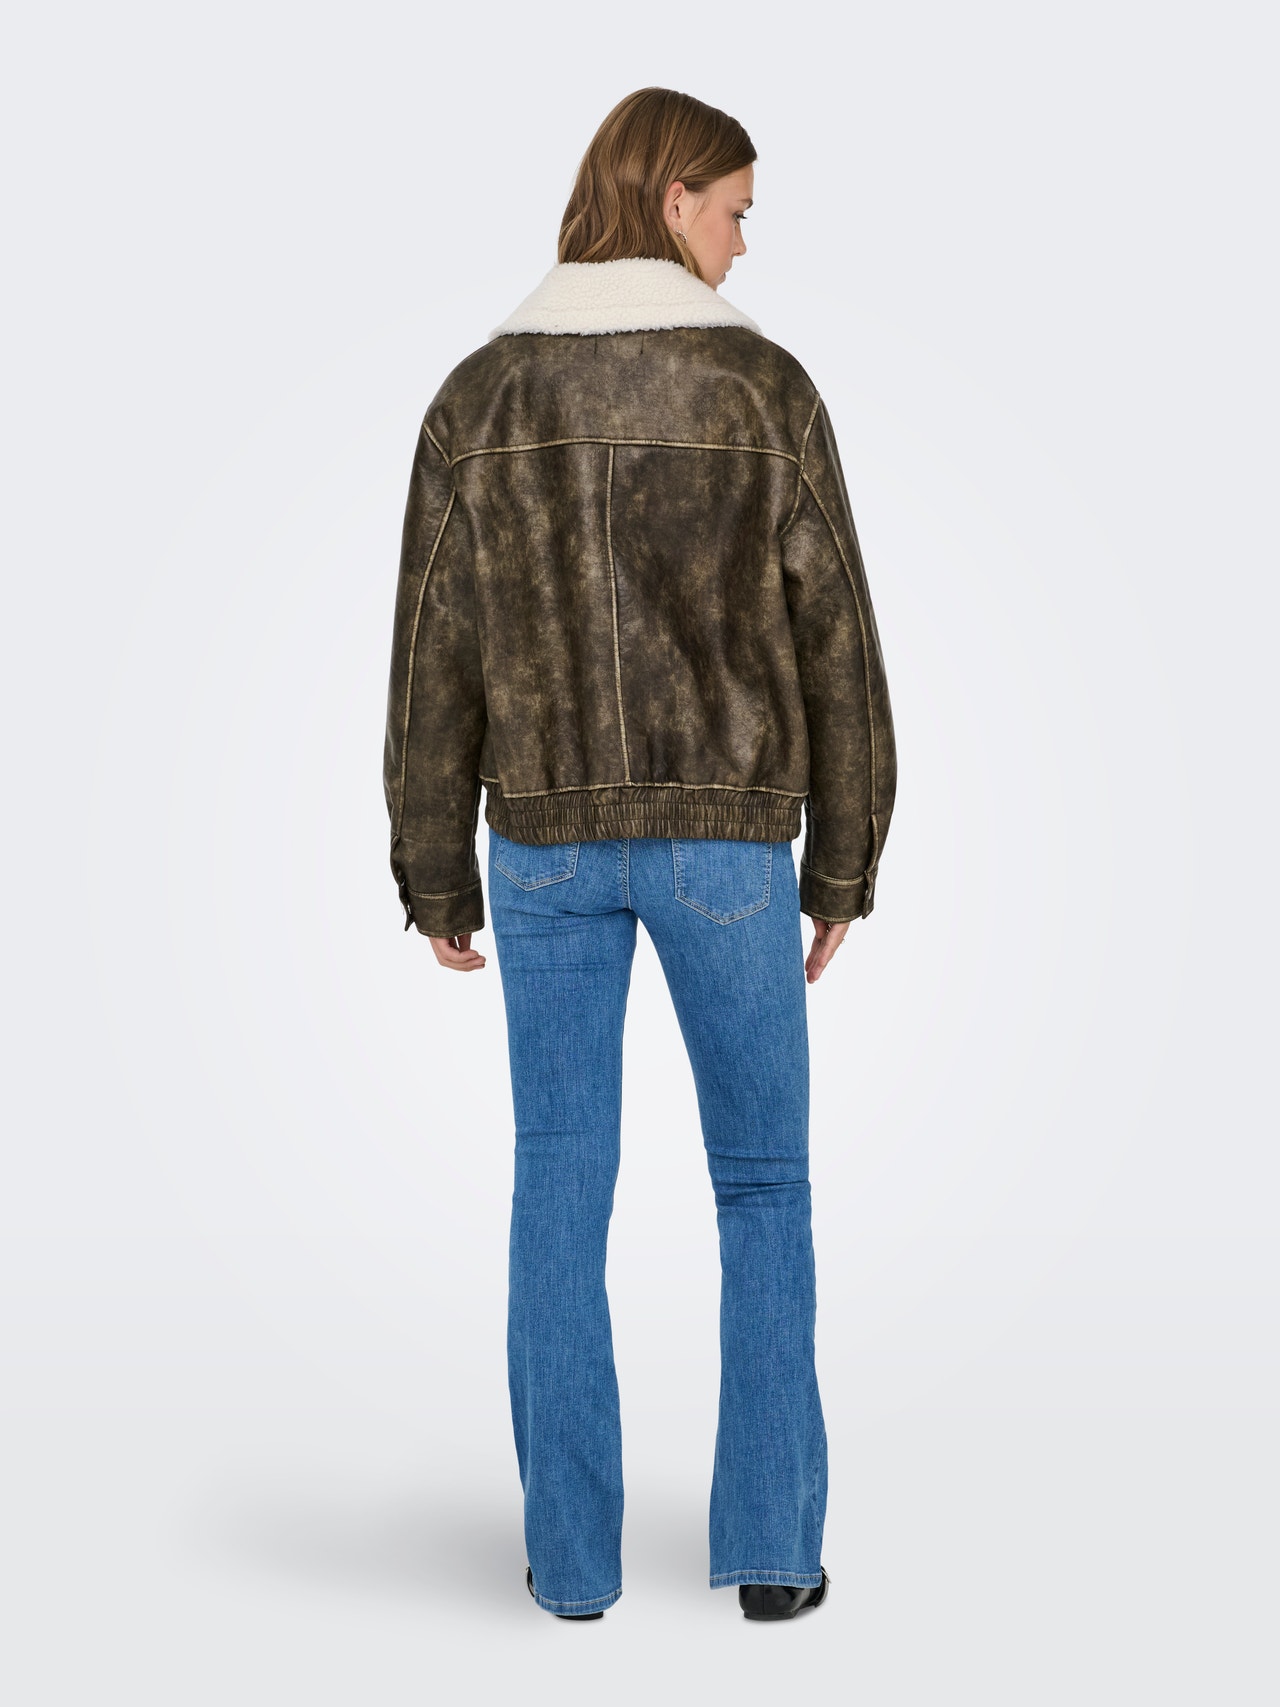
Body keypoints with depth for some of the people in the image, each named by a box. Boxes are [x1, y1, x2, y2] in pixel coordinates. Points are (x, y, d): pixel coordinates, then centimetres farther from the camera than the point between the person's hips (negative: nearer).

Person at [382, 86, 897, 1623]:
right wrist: (843, 866, 5)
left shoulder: (479, 396, 2)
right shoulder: (765, 387, -5)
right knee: (764, 1186, 12)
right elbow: (832, 644, -5)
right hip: (724, 836, -2)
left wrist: (435, 878, 9)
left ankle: (574, 1550, 14)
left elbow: (435, 658, 1)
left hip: (548, 835, 2)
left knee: (560, 1193, 10)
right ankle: (770, 1544, 12)